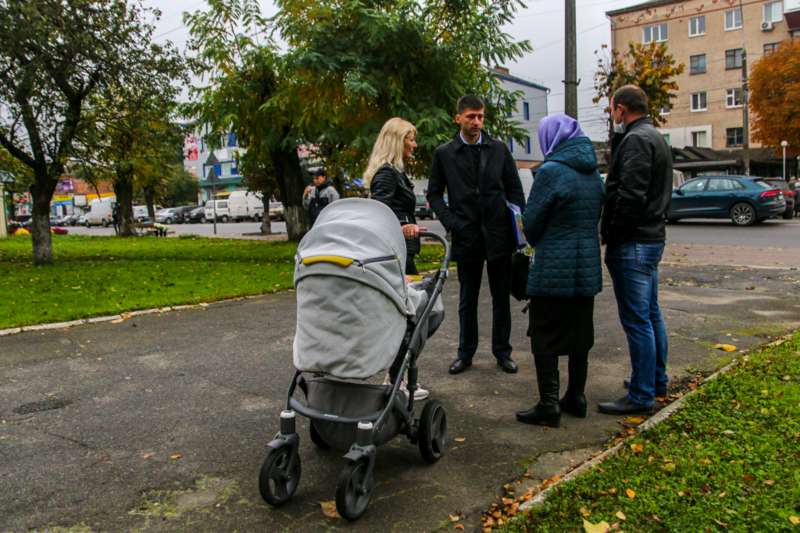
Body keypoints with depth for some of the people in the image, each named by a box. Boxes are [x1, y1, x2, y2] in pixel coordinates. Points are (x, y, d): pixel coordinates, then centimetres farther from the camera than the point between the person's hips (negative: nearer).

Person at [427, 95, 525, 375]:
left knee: (501, 297, 10)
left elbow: (514, 188, 8)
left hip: (499, 234, 1)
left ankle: (502, 351, 23)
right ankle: (466, 352, 23)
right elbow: (434, 193, 5)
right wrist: (451, 222, -8)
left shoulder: (499, 149, 5)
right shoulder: (444, 153, 2)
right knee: (467, 299, 10)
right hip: (466, 236, -1)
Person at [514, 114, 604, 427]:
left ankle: (549, 406, 5)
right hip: (588, 268, 8)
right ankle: (576, 398, 26)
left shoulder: (551, 171, -15)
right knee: (580, 333, 15)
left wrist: (539, 245, 11)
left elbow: (532, 222, -9)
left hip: (553, 269, -7)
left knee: (544, 337, 2)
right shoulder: (593, 173, 8)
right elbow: (595, 218, 13)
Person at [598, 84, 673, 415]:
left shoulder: (636, 140, -15)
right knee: (651, 314, 18)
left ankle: (641, 395, 2)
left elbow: (631, 195, -24)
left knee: (637, 320, -5)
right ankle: (657, 381, 31)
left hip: (632, 243, -11)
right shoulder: (655, 138, 18)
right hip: (652, 237, 11)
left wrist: (611, 234, -14)